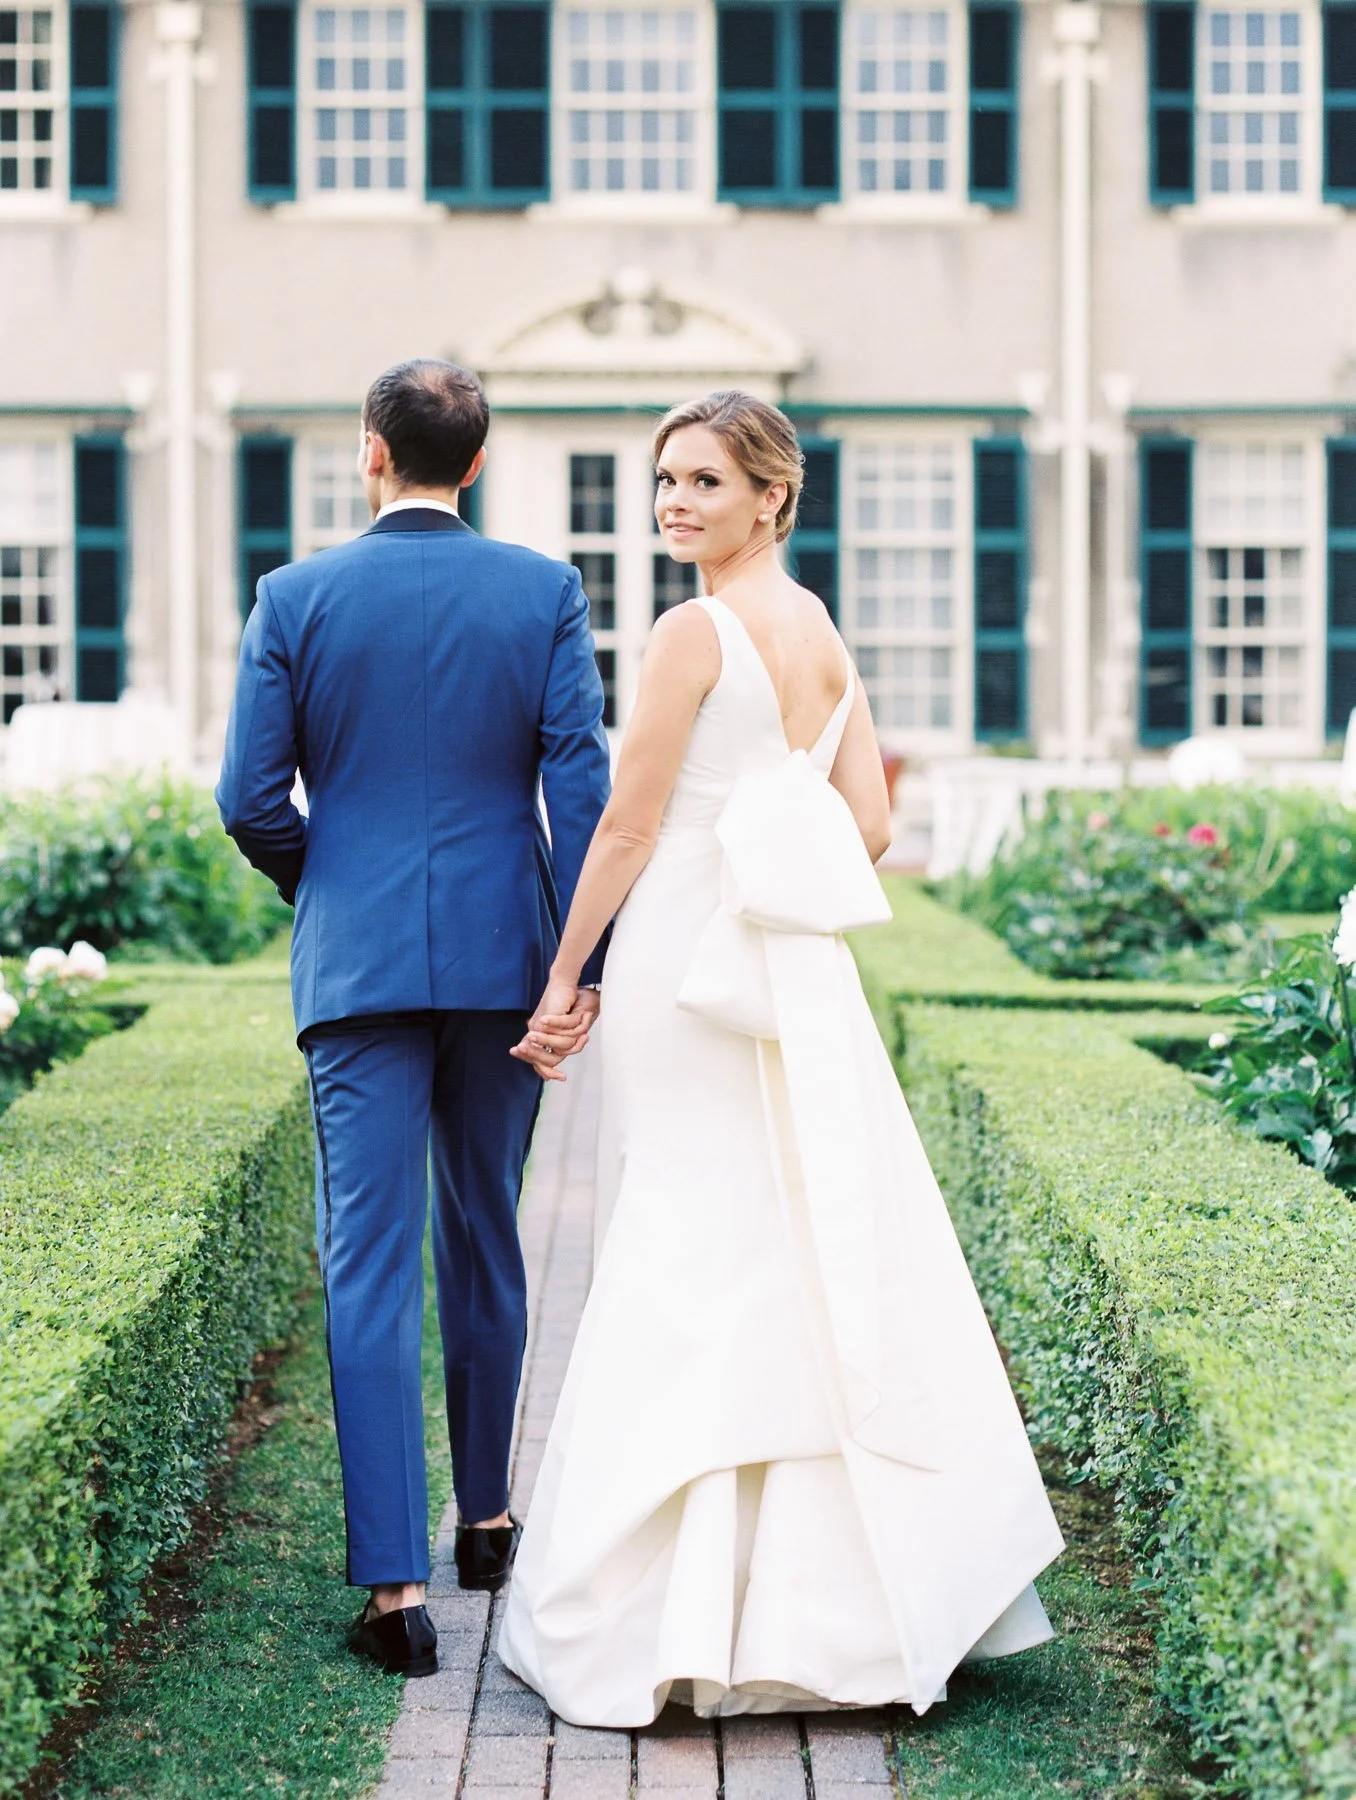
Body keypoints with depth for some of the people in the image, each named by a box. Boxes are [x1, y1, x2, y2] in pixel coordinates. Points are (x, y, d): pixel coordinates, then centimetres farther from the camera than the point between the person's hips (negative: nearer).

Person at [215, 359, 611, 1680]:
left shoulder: (296, 598, -3)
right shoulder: (545, 594, -1)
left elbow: (250, 800, -4)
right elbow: (582, 787, -7)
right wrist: (586, 970, -5)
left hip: (358, 966, -2)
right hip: (503, 957, 2)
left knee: (369, 1269, -3)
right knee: (483, 1239, 18)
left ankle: (395, 1584, -9)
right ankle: (484, 1516, 31)